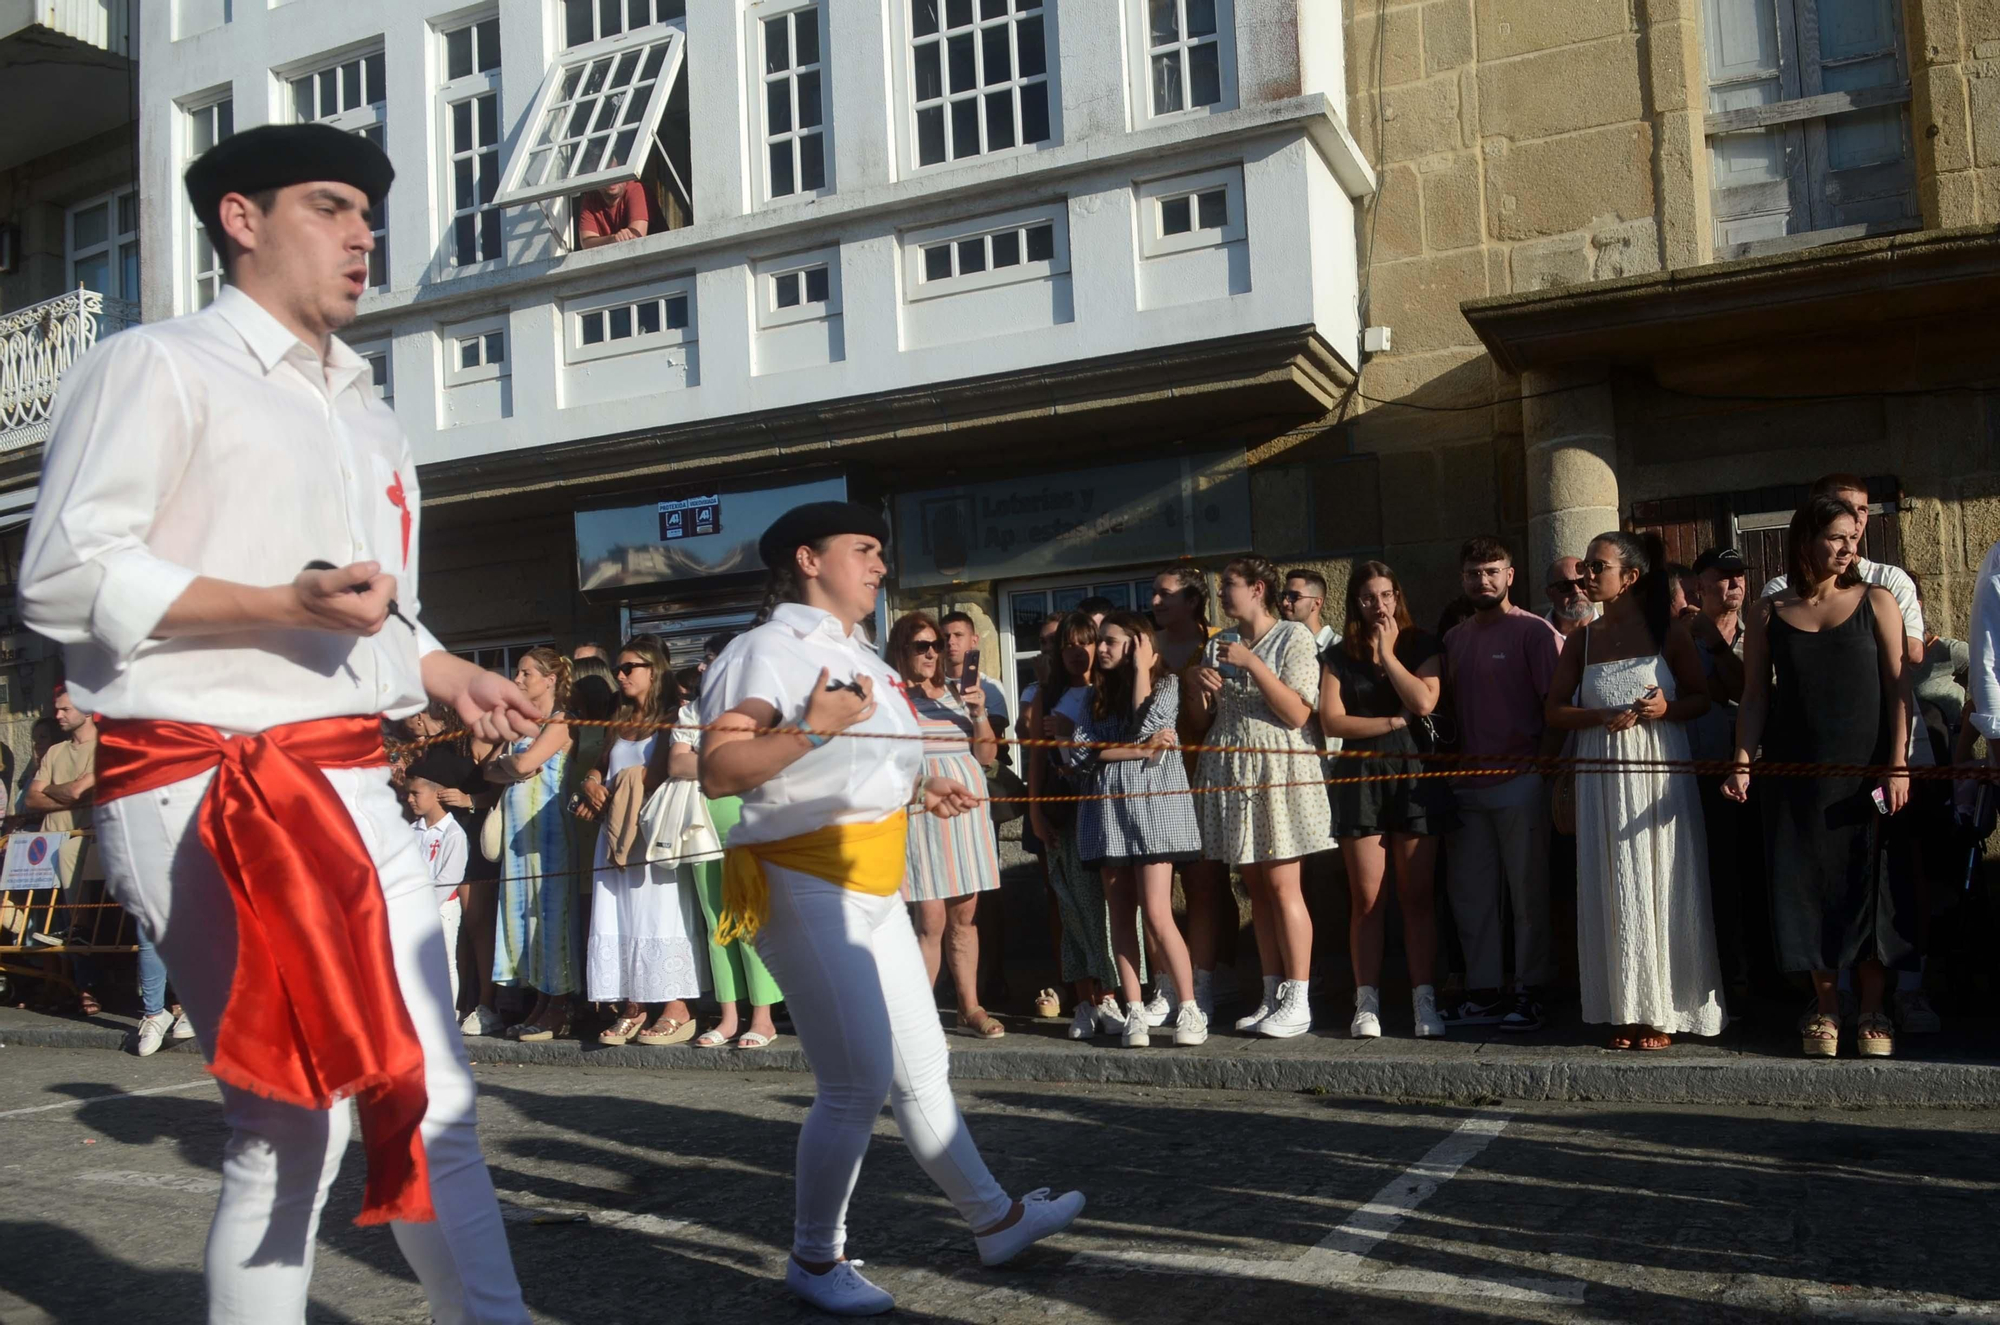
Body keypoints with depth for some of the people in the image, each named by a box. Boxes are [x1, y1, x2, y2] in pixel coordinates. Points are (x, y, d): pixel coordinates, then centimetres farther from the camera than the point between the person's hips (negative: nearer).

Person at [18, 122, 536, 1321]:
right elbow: (67, 578, -11)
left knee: (432, 1097, 7)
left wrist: (452, 678, 9)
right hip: (205, 785, -7)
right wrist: (281, 604, -20)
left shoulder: (366, 418, 24)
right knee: (298, 1108, -8)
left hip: (354, 786, 8)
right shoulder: (158, 367, -1)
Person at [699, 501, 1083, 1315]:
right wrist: (811, 729, -29)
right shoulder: (767, 651, -11)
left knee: (922, 1067, 16)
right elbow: (718, 772, -21)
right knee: (858, 1083, -9)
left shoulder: (862, 659, 17)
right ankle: (814, 1258, 11)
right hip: (805, 887, -9)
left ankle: (994, 1219, 29)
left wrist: (917, 791, 12)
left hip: (874, 890, 9)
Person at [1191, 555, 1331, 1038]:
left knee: (1282, 885, -8)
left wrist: (1254, 664, -17)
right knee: (1256, 887, 7)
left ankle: (1297, 1003, -4)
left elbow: (1298, 714, -13)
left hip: (1277, 769, -6)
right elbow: (1208, 718, 19)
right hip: (1230, 771, 6)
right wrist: (1202, 687, -2)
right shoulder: (1219, 644, 15)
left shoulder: (1293, 637, -3)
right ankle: (1273, 995, 12)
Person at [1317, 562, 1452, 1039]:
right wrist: (1395, 721, -6)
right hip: (1361, 777, 1)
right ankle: (1367, 1002, 3)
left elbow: (1424, 702, -9)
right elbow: (1332, 720, -1)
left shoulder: (1423, 645, 8)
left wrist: (1388, 654, -3)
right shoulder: (1339, 656, 10)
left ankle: (1425, 1001, 2)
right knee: (1365, 898, -1)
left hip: (1414, 773, -1)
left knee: (1418, 896, -2)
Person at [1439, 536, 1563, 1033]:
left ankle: (1528, 993, 9)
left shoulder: (1533, 631, -3)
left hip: (1520, 782, -6)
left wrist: (1543, 767, -13)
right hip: (1466, 785, 6)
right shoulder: (1453, 638, 15)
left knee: (1527, 891, 1)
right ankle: (1483, 992, 17)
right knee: (1470, 893, 8)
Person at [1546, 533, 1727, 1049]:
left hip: (1658, 769, -3)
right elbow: (1555, 711, 6)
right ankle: (1625, 1010, 11)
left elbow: (1702, 698, 3)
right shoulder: (1581, 640, 10)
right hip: (1603, 775, 3)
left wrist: (1666, 708, -17)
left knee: (1661, 884, 0)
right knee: (1613, 889, 3)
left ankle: (1662, 1011, 9)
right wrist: (1606, 716, -11)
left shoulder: (1669, 631, 1)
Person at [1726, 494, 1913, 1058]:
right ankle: (1825, 1010, 16)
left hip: (1864, 774, -1)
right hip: (1796, 776, 1)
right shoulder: (1769, 613, 5)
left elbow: (1897, 687, -1)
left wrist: (1897, 766, -8)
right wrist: (1742, 764, -5)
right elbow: (1756, 696, 5)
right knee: (1807, 888, 4)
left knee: (1868, 886, 2)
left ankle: (1871, 1012, 13)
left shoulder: (1876, 601, 2)